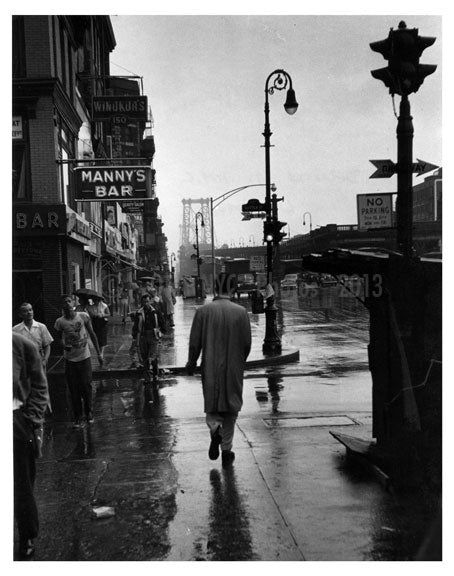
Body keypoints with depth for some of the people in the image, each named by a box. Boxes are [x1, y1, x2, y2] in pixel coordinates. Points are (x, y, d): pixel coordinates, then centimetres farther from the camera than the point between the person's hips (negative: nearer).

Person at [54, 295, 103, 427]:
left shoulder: (83, 316, -4)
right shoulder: (60, 322, -5)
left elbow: (92, 334, 3)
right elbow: (60, 338, 10)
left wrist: (99, 353, 3)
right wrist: (64, 345, -13)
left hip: (84, 357, 0)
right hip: (70, 359, 0)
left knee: (86, 386, 2)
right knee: (74, 389, 4)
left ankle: (89, 412, 22)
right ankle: (77, 417, 16)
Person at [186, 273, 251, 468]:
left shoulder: (203, 311, -8)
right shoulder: (240, 312, -7)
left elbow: (195, 342, -5)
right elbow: (247, 344, -2)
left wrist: (191, 363, 11)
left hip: (210, 368, 0)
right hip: (233, 368, 0)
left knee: (212, 406, 16)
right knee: (230, 408, 13)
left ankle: (215, 428, -14)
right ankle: (226, 450, 17)